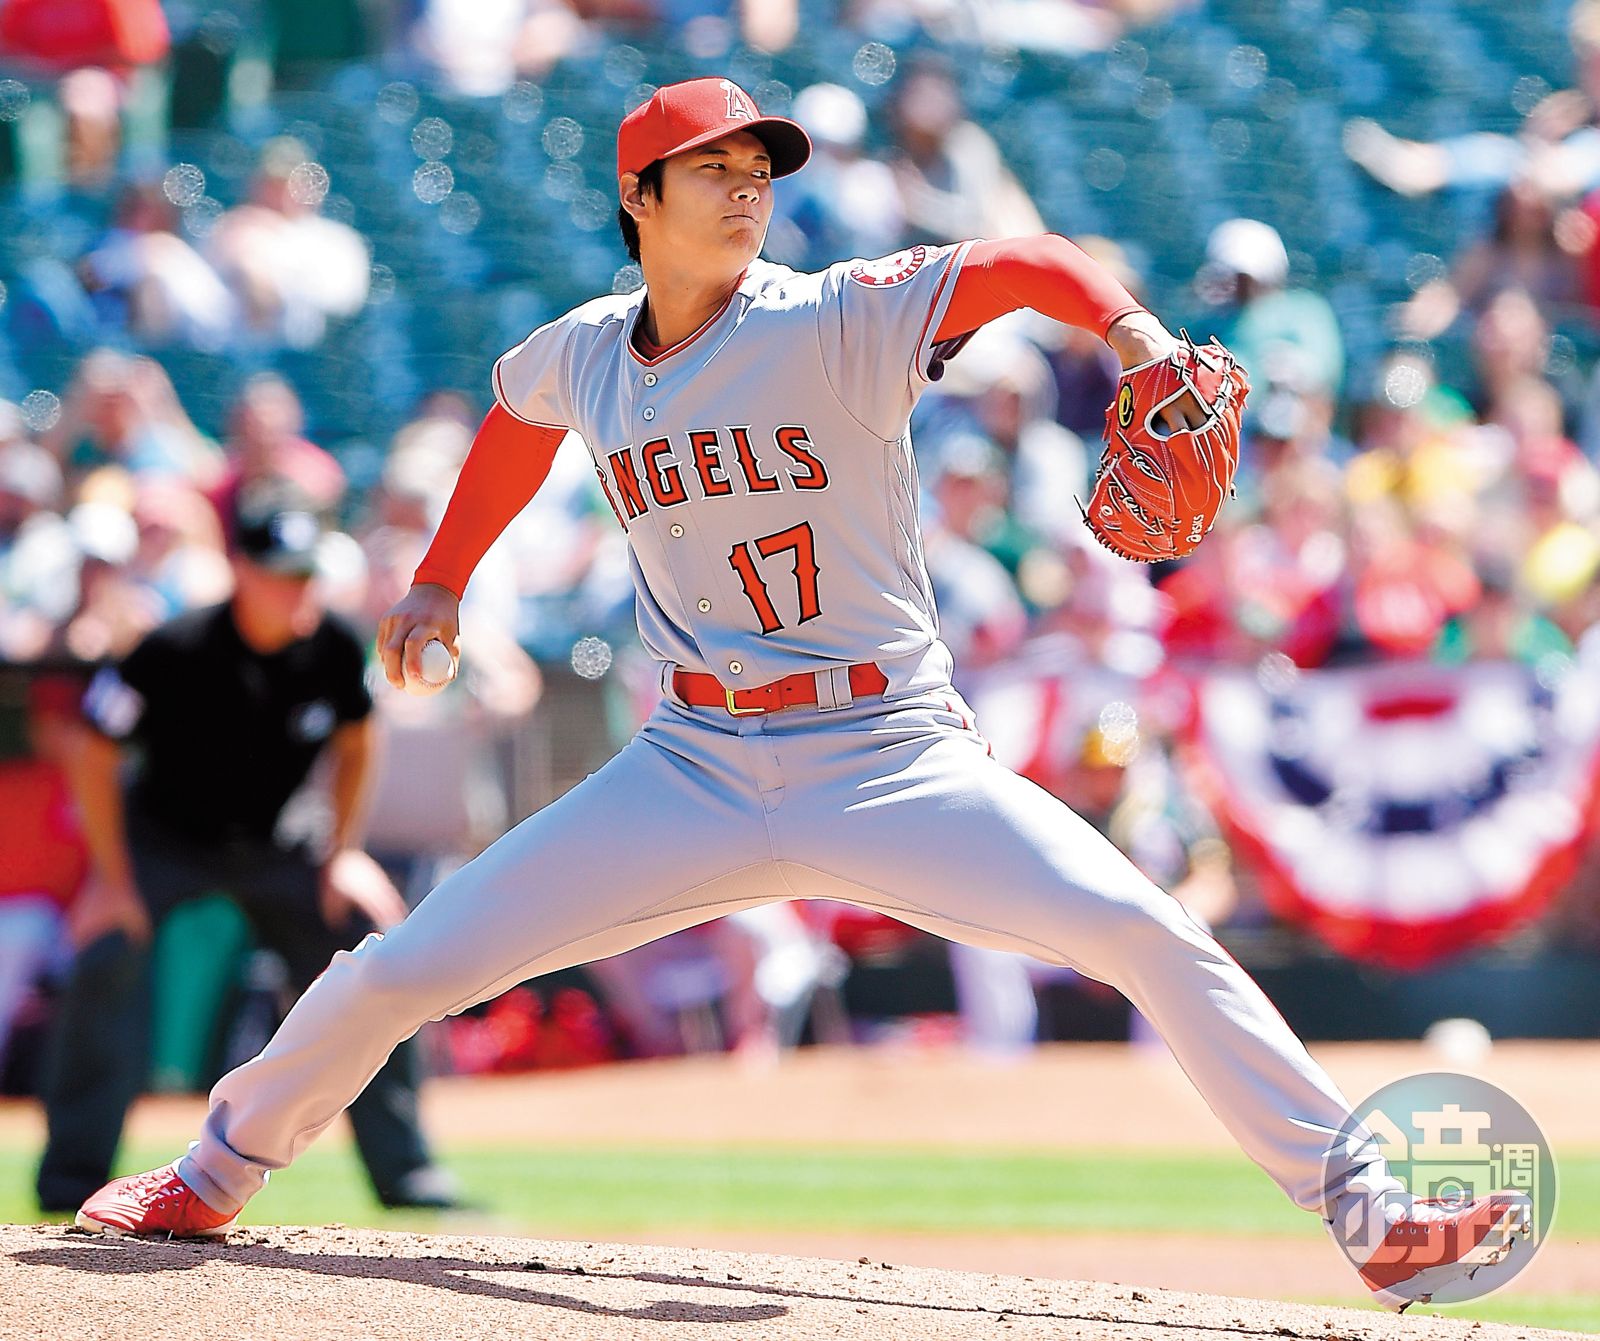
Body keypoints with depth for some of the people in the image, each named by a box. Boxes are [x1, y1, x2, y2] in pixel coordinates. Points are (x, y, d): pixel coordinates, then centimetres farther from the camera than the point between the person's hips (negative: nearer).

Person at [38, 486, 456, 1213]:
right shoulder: (174, 651, -28)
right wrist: (112, 879, -17)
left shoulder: (332, 650, -16)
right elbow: (92, 753, -17)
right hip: (162, 841, -4)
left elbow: (353, 742, 5)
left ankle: (405, 1172, 7)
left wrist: (344, 854, 0)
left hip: (271, 848, 4)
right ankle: (73, 1178, -16)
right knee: (105, 960, -26)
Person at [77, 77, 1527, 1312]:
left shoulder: (840, 321, -11)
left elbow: (1020, 264, -27)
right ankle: (217, 1177, 25)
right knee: (399, 970, 0)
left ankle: (1369, 1216, -16)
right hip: (694, 772, 3)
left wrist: (1136, 336, -45)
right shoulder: (578, 358, 3)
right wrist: (441, 582, 32)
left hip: (891, 764, -3)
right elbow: (514, 418, 28)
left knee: (1152, 938, -21)